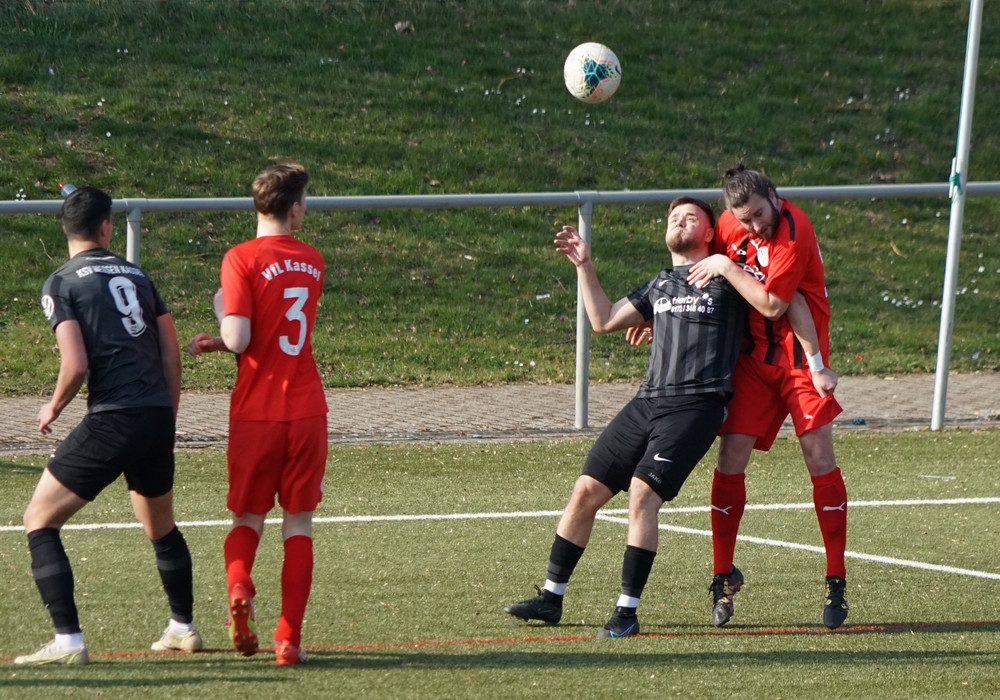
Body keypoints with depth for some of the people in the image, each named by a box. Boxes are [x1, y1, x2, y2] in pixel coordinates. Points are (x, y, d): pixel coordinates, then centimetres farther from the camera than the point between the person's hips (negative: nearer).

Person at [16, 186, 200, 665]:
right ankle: (183, 627, 42)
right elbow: (172, 354, 13)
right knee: (161, 527, 28)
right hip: (159, 417, 6)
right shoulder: (137, 275, 16)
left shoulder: (62, 283, -1)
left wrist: (53, 408, 8)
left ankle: (68, 641, -9)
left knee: (39, 520, 2)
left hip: (112, 419, -6)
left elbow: (76, 365, -11)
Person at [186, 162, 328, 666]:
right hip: (307, 410, 2)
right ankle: (289, 639, 0)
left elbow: (239, 340, -16)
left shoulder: (242, 259, -9)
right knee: (298, 524, 7)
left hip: (256, 411, -2)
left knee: (248, 517, 13)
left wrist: (221, 308, 3)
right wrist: (216, 343, 13)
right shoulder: (312, 262, 7)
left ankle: (239, 586, -17)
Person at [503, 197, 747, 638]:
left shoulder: (723, 276, 3)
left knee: (642, 492, -21)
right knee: (587, 490, 3)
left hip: (695, 407, -7)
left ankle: (627, 612, -16)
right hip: (647, 402, 7)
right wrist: (584, 266, 23)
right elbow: (603, 320, 27)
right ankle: (551, 597, 14)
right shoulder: (660, 285, 23)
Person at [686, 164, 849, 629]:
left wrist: (727, 268, -17)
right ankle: (723, 578, 8)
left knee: (819, 456, -10)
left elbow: (771, 304, -22)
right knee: (731, 455, -3)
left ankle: (836, 584, -2)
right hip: (754, 355, 5)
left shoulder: (795, 234, -21)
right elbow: (696, 265, 19)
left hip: (800, 355, -5)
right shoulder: (732, 224, -1)